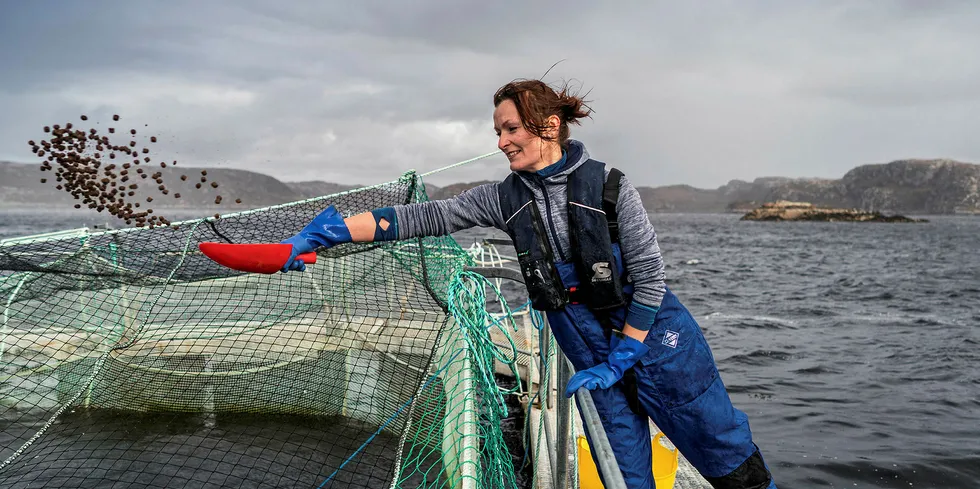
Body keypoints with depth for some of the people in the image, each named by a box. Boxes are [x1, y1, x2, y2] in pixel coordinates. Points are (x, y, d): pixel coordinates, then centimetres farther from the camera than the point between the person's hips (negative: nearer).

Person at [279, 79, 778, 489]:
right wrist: (322, 233, -20)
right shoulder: (504, 199, -3)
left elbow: (649, 276, -13)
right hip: (594, 357, 3)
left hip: (654, 338, -3)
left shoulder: (607, 184, -14)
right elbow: (422, 217, -11)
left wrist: (618, 361, -14)